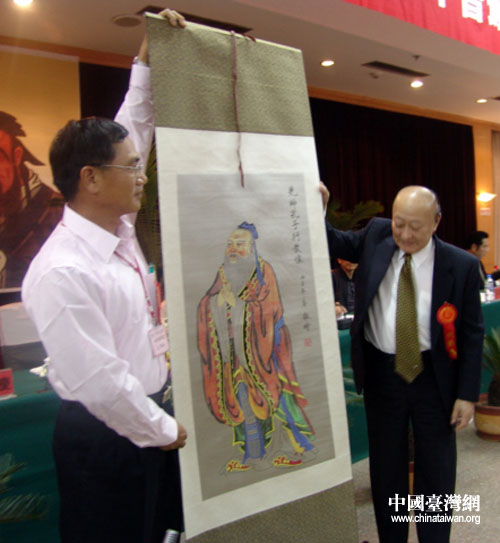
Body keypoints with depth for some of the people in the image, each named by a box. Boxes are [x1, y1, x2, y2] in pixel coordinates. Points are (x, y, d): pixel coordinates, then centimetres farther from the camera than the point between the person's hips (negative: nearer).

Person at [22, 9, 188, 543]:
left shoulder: (119, 228, -1)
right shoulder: (63, 272, -26)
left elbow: (130, 129, 10)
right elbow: (98, 381, -26)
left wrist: (148, 58, 10)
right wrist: (163, 430, -12)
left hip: (151, 412, 8)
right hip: (104, 437, -8)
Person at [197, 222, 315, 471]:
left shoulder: (263, 270, -6)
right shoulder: (225, 271, 10)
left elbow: (269, 307, -14)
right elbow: (208, 305, 8)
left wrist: (236, 303, -16)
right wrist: (220, 298, -13)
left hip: (260, 345, -5)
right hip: (233, 348, 5)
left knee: (271, 392, -4)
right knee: (242, 394, 6)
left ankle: (299, 446, 9)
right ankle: (252, 450, 16)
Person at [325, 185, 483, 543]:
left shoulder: (461, 266, -11)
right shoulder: (376, 236, -6)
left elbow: (472, 333, -5)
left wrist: (467, 393, -6)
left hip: (434, 377, -1)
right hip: (382, 373, 2)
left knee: (437, 472, 14)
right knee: (386, 469, 17)